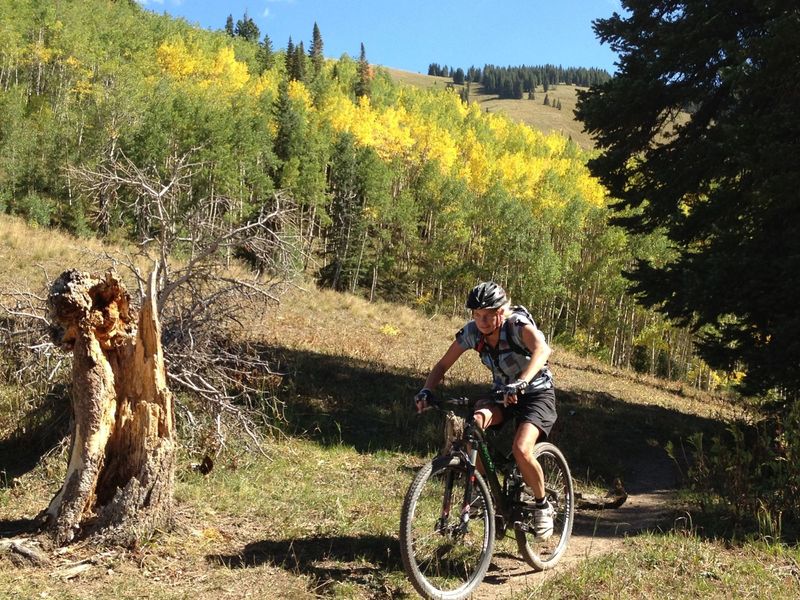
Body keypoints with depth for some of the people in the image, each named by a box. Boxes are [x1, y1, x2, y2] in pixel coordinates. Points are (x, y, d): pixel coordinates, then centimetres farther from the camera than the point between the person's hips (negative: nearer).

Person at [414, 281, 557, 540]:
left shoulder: (518, 324, -25)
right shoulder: (471, 331, -11)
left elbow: (542, 349, -45)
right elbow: (442, 365, -5)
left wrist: (520, 383, -61)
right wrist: (426, 390, -24)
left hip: (536, 394, -4)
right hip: (502, 395, 5)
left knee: (521, 449, -29)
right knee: (473, 423, -28)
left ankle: (542, 506, 0)